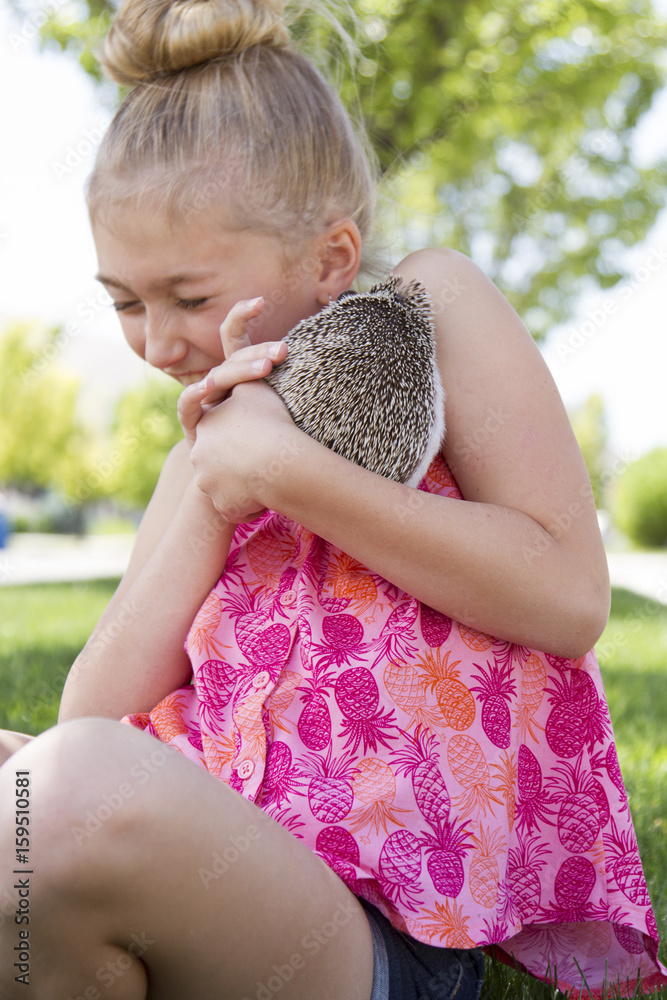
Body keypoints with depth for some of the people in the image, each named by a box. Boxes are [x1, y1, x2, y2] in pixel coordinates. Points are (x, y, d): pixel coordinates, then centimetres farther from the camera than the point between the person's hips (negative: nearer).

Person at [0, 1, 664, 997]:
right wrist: (210, 493, -5)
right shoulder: (197, 464, 19)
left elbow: (571, 599, -10)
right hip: (214, 866, 6)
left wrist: (284, 473, -12)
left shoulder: (432, 304, 4)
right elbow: (94, 717, 5)